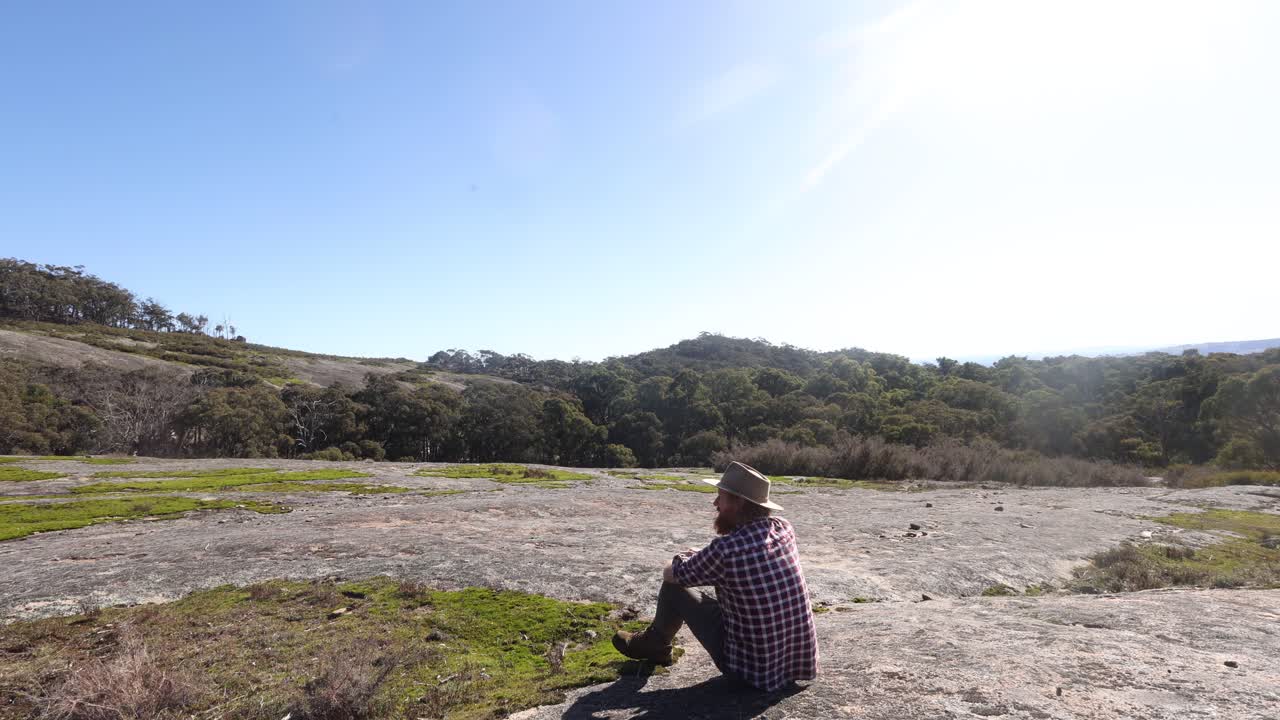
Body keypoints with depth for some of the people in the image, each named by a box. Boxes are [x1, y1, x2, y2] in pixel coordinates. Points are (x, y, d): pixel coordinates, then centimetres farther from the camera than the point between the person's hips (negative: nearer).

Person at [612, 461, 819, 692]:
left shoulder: (726, 549, -24)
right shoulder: (785, 529, -6)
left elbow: (671, 574, -3)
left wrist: (689, 556, 17)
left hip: (755, 669, -6)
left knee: (674, 588, 7)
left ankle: (651, 645, 35)